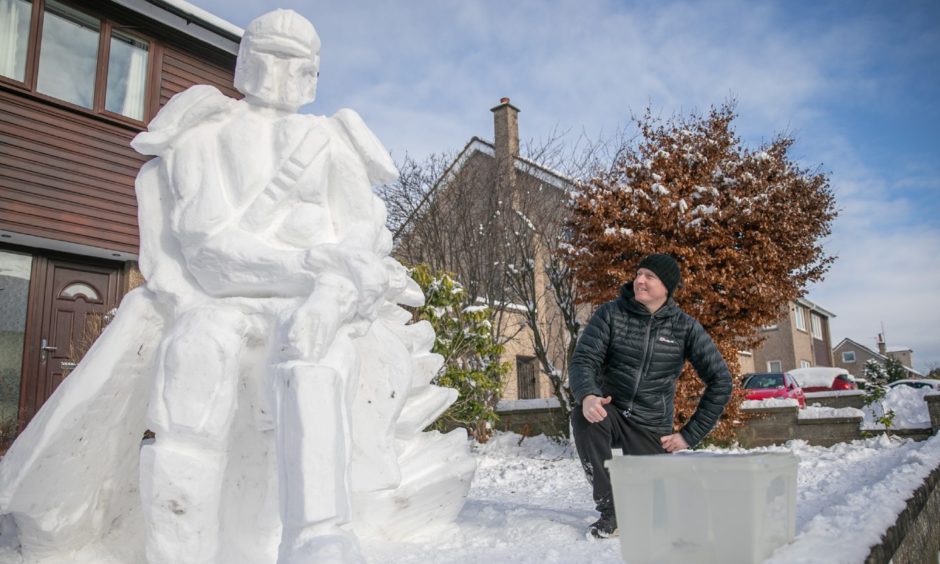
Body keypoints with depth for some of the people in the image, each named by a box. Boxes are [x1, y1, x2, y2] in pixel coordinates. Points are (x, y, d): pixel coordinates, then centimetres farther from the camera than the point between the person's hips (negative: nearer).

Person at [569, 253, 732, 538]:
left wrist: (689, 435, -5)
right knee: (582, 416, -34)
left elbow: (720, 381, -2)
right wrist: (587, 396, -37)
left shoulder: (685, 327, -5)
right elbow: (583, 359, -14)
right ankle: (609, 512, -20)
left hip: (651, 428, 1)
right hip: (610, 412, 0)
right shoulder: (611, 313, -7)